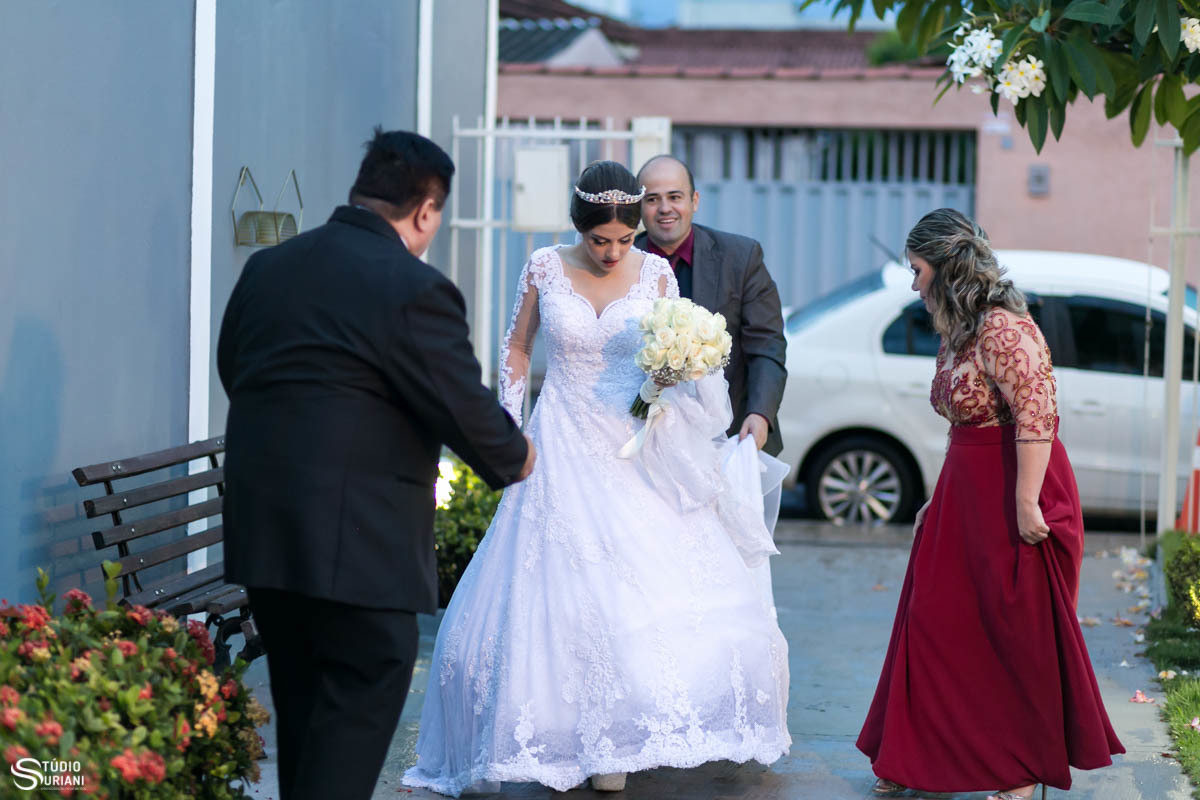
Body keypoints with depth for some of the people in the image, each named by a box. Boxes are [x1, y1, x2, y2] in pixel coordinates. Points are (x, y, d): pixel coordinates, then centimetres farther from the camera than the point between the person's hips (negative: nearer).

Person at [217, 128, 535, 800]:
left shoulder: (267, 267, 8)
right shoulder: (415, 289, -14)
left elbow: (233, 370, 18)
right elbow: (466, 409, -10)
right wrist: (515, 457, 10)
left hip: (261, 524, 8)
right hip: (357, 536, -7)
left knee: (304, 697, 17)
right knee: (367, 691, 0)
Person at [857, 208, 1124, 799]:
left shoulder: (1002, 328, -18)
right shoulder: (958, 332, 12)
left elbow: (1036, 415, -24)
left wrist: (1026, 503, -24)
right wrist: (940, 501, 20)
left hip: (1013, 500, -9)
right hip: (965, 495, 9)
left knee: (1015, 634, 1)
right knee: (939, 625, 10)